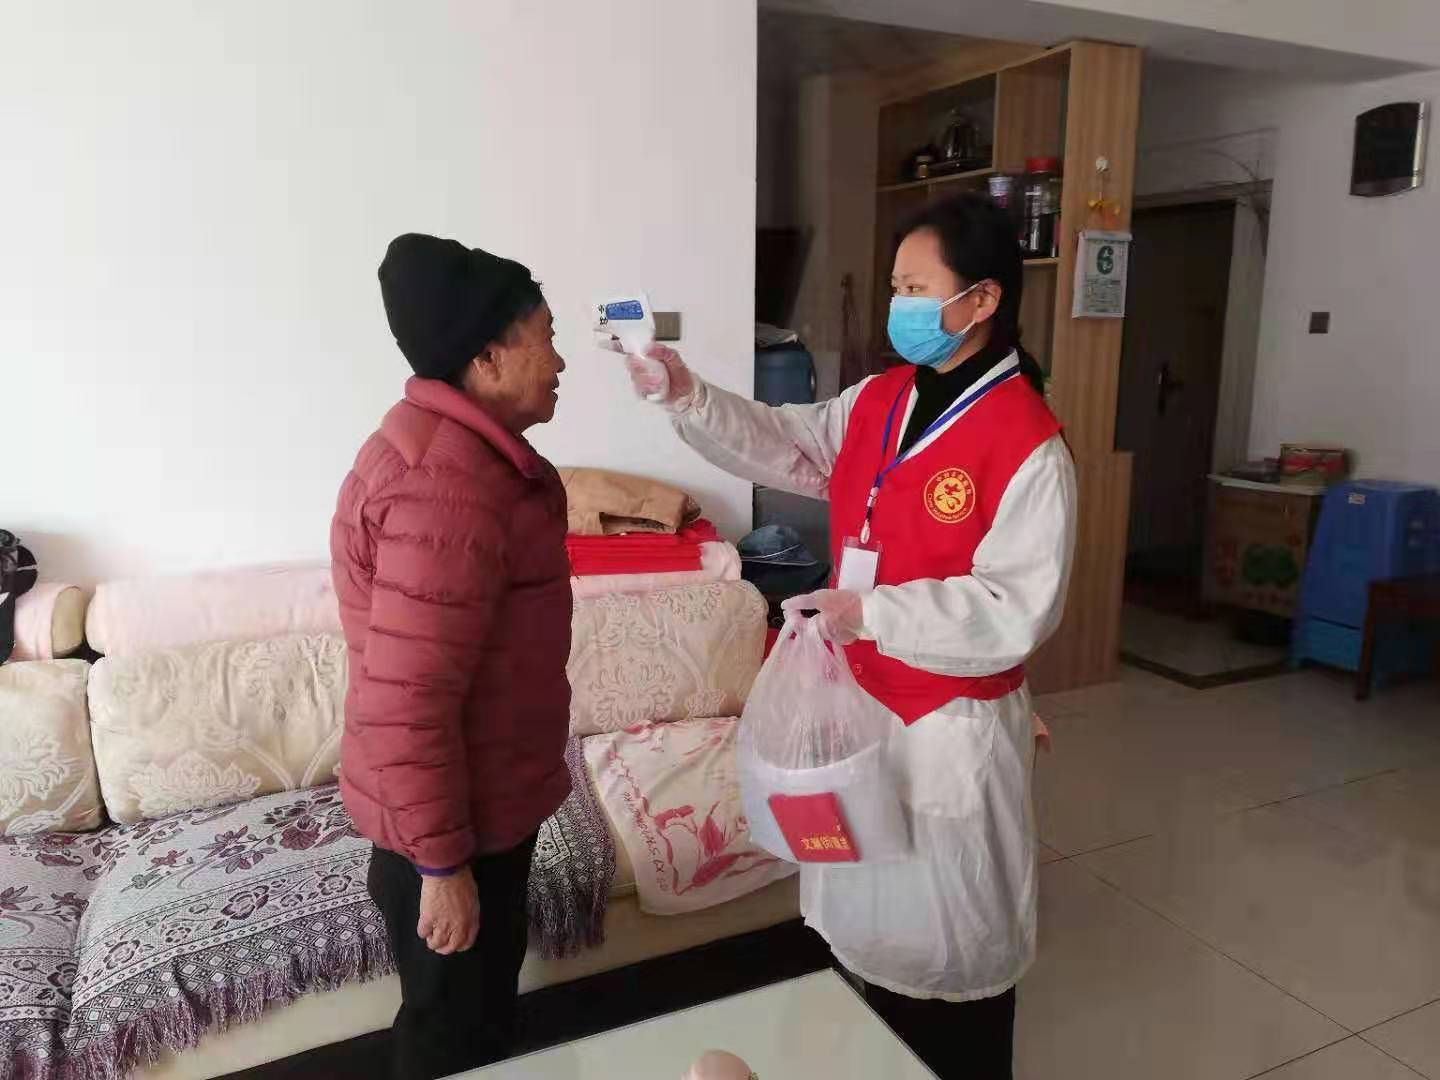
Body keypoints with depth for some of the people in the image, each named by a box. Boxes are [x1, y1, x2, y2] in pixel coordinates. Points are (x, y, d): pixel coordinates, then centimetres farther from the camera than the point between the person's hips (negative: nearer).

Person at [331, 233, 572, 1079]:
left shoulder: (455, 446, 6)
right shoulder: (449, 487, -29)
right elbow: (403, 705, -30)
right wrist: (442, 861, -22)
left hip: (482, 800, 10)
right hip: (452, 819, -10)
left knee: (487, 996, 29)